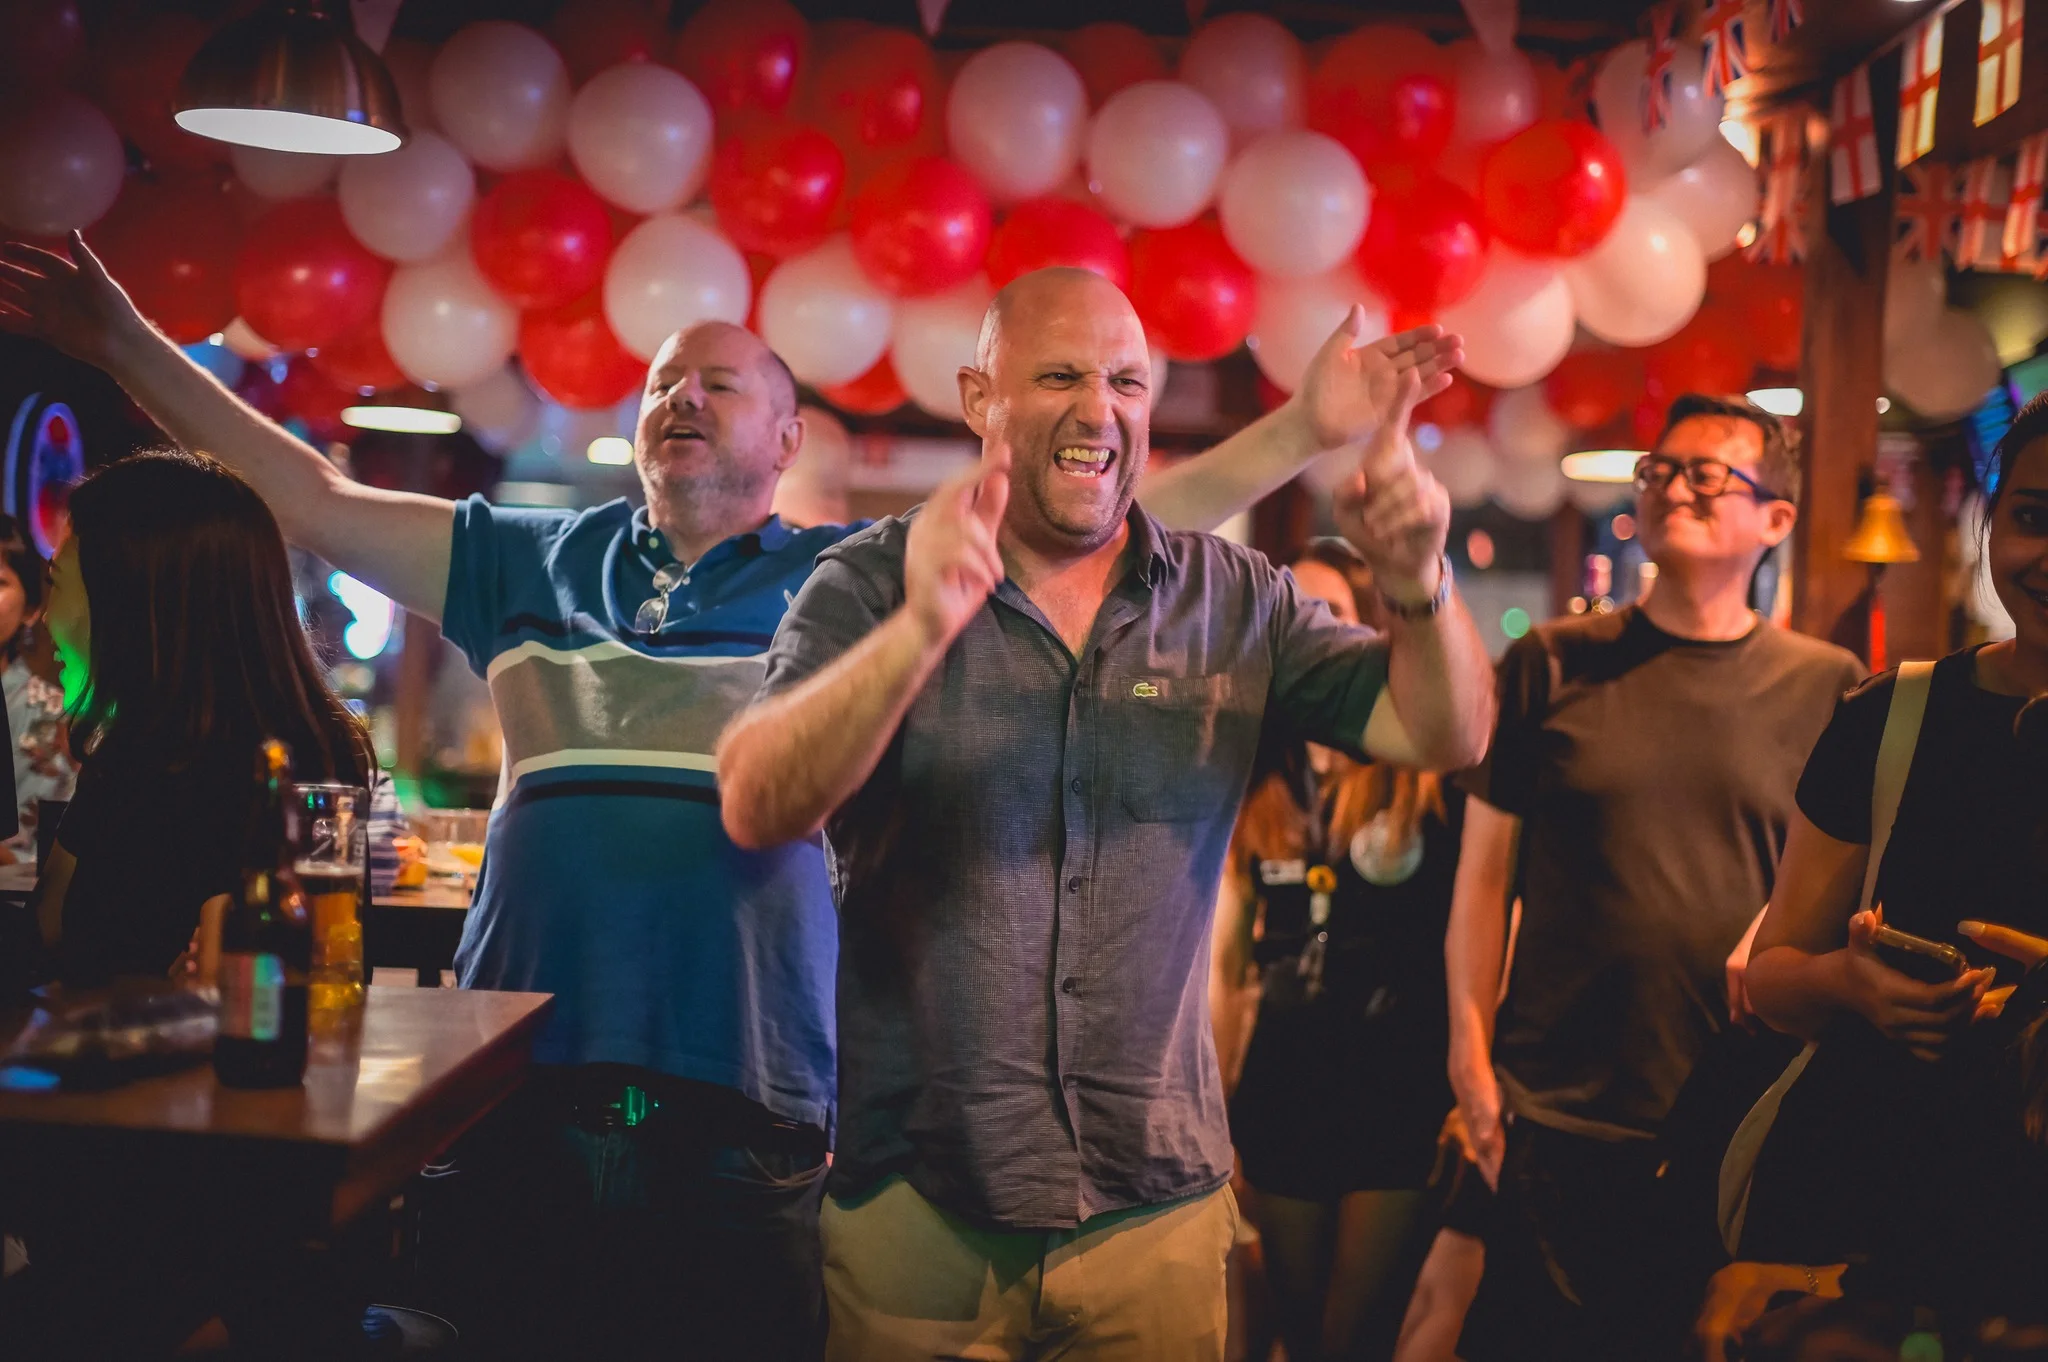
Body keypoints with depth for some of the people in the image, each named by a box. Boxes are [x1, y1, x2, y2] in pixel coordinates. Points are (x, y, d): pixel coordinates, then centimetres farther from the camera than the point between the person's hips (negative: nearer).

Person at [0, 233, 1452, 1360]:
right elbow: (316, 503, 15)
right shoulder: (536, 562, 12)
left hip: (746, 1089, -2)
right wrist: (132, 347, 13)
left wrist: (1304, 430, -8)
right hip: (528, 1078, 3)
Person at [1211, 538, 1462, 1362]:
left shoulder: (1426, 762, -8)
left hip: (1400, 1076, -5)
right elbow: (1223, 949, 11)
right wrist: (1213, 1091, 9)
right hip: (1283, 1077, 5)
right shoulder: (1259, 777, 7)